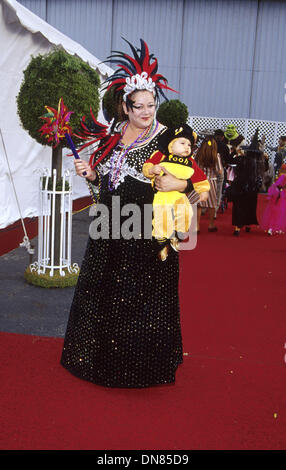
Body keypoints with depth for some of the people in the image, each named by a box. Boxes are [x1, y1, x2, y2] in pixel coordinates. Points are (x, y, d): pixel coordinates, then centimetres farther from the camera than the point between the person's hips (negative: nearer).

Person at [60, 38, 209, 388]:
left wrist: (178, 184, -23)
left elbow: (192, 179, -3)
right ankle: (102, 356, 35)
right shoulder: (110, 139, 9)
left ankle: (142, 364, 24)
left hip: (149, 236, -5)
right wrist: (89, 174, -2)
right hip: (110, 234, 5)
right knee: (104, 294, 14)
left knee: (144, 299, 4)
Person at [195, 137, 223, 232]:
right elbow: (219, 172, -8)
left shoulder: (198, 154, -7)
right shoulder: (216, 156, -10)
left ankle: (197, 226, 7)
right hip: (211, 181, -1)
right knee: (212, 205, 13)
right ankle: (211, 225, 23)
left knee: (198, 204, 8)